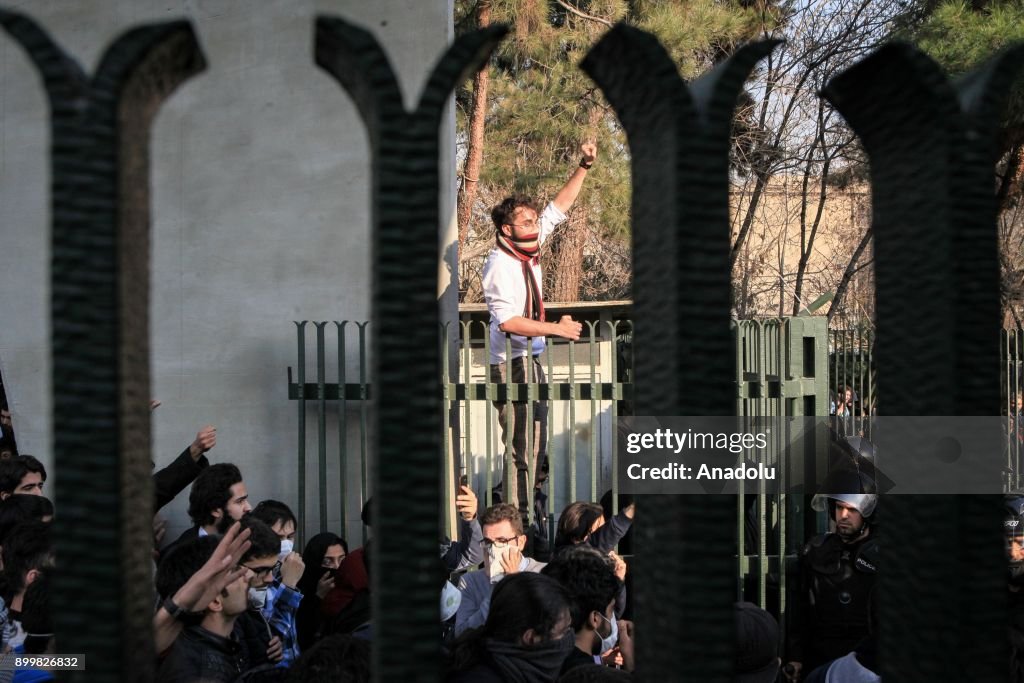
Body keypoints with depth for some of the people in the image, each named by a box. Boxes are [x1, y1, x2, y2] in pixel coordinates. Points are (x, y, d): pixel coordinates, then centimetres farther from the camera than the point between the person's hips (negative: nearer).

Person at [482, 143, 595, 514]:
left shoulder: (529, 248, 7)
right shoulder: (500, 264, -18)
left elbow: (558, 207, 16)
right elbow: (508, 321, -25)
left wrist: (584, 167, 10)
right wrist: (558, 329, -19)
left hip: (530, 358, 10)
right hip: (511, 363, -10)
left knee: (536, 439, 14)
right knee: (522, 443, -12)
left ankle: (524, 513, 21)